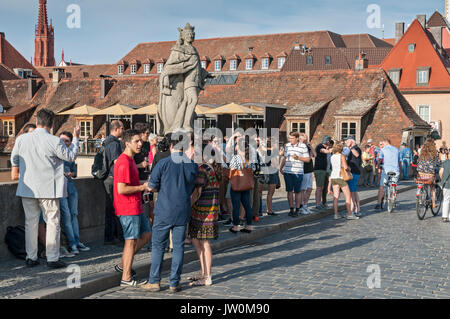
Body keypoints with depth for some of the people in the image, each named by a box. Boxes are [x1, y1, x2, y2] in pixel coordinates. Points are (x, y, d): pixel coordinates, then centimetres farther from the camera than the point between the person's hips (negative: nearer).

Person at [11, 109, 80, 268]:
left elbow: (14, 161, 11)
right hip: (48, 189, -3)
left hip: (27, 188, 4)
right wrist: (76, 138, 12)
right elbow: (71, 156, 1)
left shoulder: (21, 139, -1)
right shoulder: (55, 141, -13)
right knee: (52, 222, 6)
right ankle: (52, 258, 7)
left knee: (30, 222, 12)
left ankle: (31, 257, 18)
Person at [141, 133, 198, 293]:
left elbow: (151, 187, -6)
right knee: (178, 246, 8)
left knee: (158, 245, 7)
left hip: (164, 210, -3)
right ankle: (174, 283, 11)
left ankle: (154, 281, 10)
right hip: (183, 211, 3)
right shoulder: (193, 166, 2)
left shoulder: (163, 163, -10)